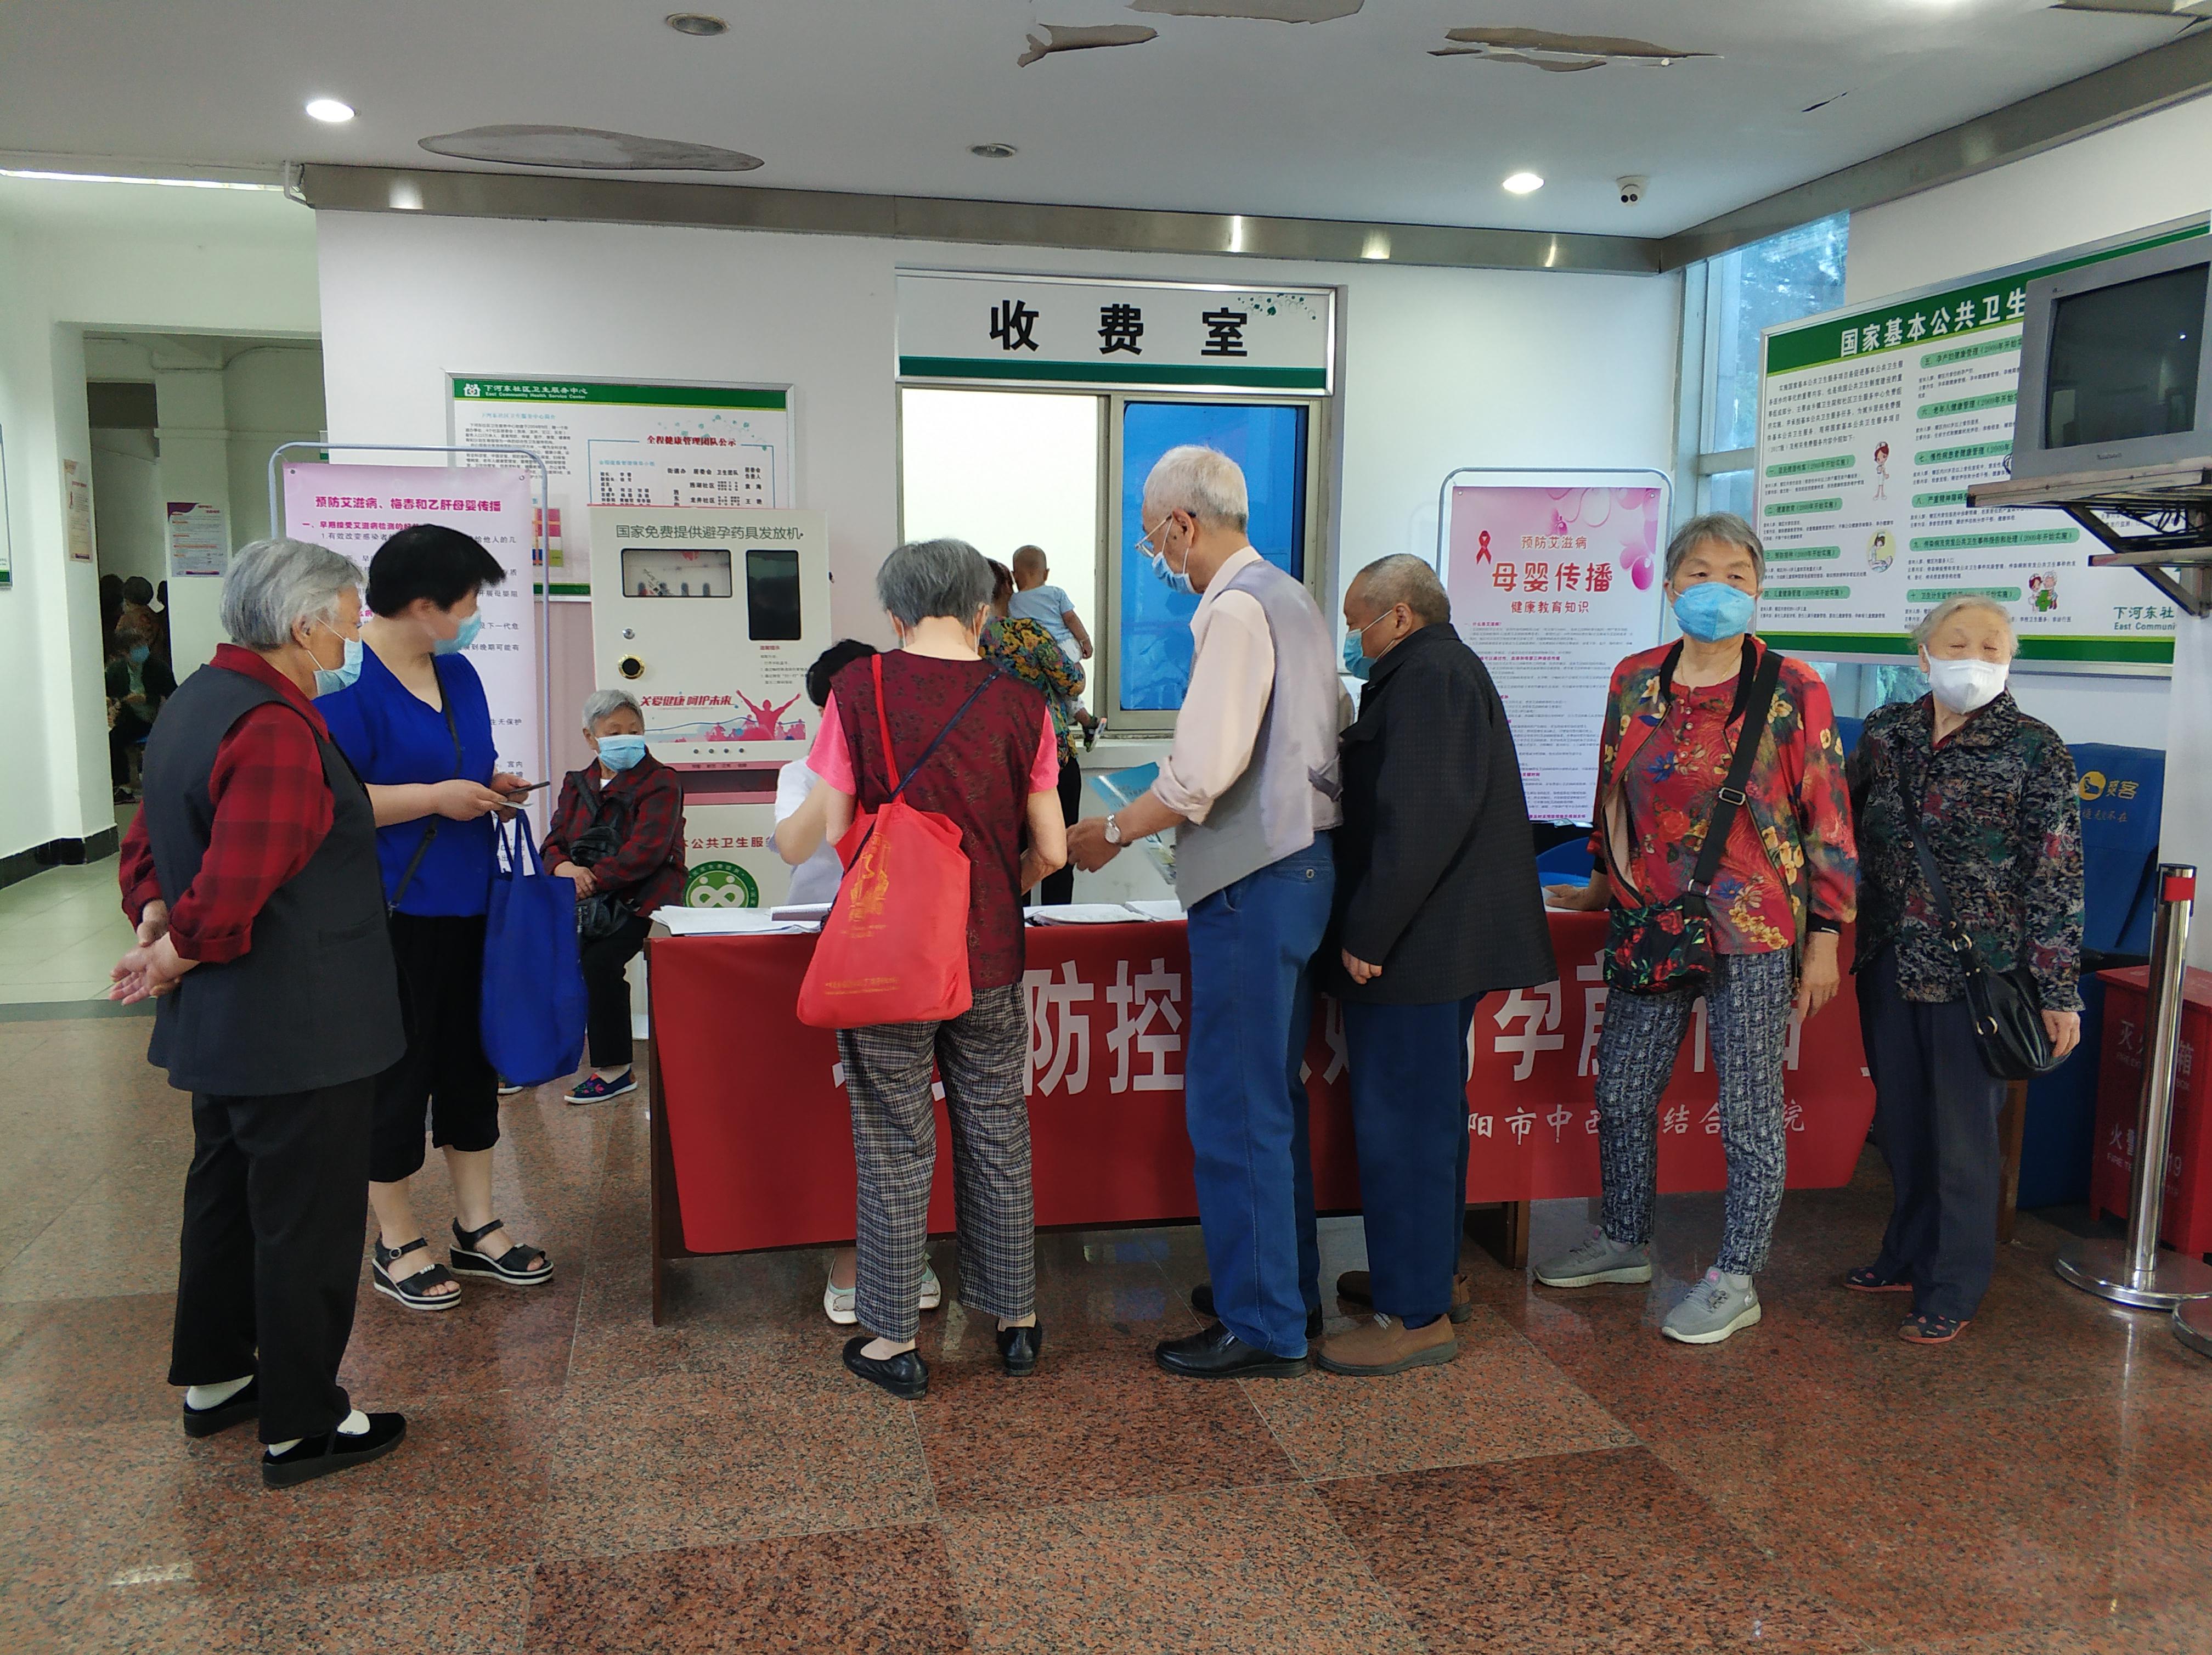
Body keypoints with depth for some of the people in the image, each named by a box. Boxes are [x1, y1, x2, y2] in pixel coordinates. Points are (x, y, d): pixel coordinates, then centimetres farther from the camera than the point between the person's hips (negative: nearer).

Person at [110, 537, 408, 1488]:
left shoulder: (193, 705, 10)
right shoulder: (274, 726, -24)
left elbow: (147, 848, 18)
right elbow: (234, 889, -29)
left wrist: (158, 924, 3)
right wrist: (176, 952, -11)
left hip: (219, 1025, 10)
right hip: (298, 1032, -10)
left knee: (227, 1195, 22)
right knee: (307, 1221, 2)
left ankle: (214, 1381, 38)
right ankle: (300, 1428, 15)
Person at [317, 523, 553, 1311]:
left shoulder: (458, 673, 11)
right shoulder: (346, 679, -15)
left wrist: (491, 788, 2)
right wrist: (434, 797, -21)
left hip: (467, 904, 8)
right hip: (393, 912, -8)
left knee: (470, 1060, 14)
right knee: (397, 1071, 4)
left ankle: (477, 1226, 27)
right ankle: (396, 1244, 20)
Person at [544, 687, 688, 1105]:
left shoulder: (660, 783, -2)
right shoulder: (577, 784, 18)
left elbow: (645, 852, -14)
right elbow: (554, 842, 11)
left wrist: (593, 879, -22)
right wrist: (564, 869, -13)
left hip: (641, 898, -5)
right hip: (586, 900, 6)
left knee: (599, 961, -27)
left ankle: (614, 1070, -15)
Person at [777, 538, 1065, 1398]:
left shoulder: (860, 687, -8)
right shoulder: (1021, 704, -3)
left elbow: (832, 822, -4)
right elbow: (1050, 849, 0)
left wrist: (782, 841, 18)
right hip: (990, 963, 2)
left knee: (895, 1148, 8)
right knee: (998, 1141, 15)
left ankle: (894, 1341, 19)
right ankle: (1016, 1320, 28)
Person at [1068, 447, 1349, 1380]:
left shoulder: (1236, 609, -16)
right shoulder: (1293, 599, 14)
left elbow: (1204, 769, -23)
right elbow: (1335, 720, 18)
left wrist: (1115, 832, -9)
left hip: (1253, 881, -10)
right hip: (1299, 858, 10)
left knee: (1233, 1109, -1)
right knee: (1270, 1096, 20)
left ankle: (1264, 1328, 10)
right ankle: (1285, 1288, 33)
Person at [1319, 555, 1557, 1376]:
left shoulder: (1429, 677, -15)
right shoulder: (1441, 671, 20)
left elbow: (1419, 823, -25)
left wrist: (1366, 932, -22)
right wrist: (1370, 927, 21)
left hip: (1414, 948, -11)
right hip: (1438, 942, 11)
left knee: (1402, 1125, -5)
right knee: (1427, 1113, 20)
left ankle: (1416, 1314, 3)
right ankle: (1432, 1271, 33)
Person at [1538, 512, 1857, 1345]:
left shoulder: (1793, 690, -6)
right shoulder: (1634, 680, 6)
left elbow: (1827, 820, -4)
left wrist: (1825, 936, -5)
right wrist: (1604, 884, 23)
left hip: (1754, 931, -4)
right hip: (1652, 920, 5)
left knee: (1749, 1109, 4)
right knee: (1622, 1091, 11)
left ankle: (1736, 1281, 18)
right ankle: (1624, 1242, 31)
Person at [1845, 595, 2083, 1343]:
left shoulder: (2034, 749, -7)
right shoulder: (1886, 732, 5)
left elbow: (2058, 878, -7)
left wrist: (2059, 991, -9)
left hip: (1975, 972, -4)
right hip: (1888, 964, 4)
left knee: (1964, 1131, 4)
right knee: (1900, 1119, 15)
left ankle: (1954, 1287, 18)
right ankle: (1907, 1255, 32)